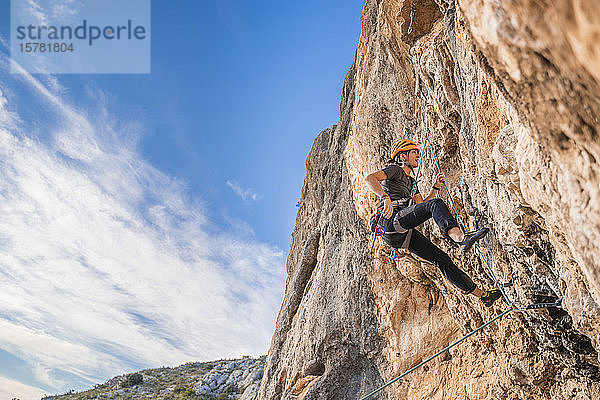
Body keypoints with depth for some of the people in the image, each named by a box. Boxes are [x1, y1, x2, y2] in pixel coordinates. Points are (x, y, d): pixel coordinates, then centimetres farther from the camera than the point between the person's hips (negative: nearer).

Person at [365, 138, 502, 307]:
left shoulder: (411, 181, 32)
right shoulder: (395, 170, 5)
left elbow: (422, 205, 30)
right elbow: (370, 178, -15)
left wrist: (436, 187, 19)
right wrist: (385, 197, -30)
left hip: (405, 233, 8)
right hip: (392, 222, -8)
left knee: (442, 259, 5)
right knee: (435, 204, -27)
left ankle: (482, 295, 11)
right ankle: (461, 238, -52)